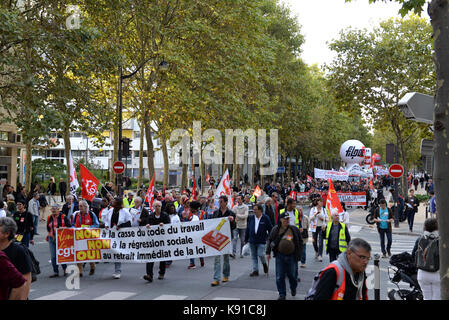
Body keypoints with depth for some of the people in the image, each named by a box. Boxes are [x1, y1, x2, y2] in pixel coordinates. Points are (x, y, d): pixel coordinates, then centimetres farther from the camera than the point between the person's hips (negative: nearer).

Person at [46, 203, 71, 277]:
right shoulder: (49, 218, 10)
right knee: (53, 256, 2)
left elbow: (69, 226, -6)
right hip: (52, 238, 4)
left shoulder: (63, 217, -5)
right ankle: (56, 272, 10)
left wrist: (62, 228, -19)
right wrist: (49, 233, 14)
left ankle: (65, 269, 21)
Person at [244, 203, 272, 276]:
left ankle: (264, 264, 19)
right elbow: (247, 229, 10)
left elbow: (270, 229, 0)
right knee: (254, 256, 7)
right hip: (252, 241, 4)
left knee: (260, 254, -12)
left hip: (261, 241, -4)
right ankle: (255, 270, 15)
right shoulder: (251, 217, 4)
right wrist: (246, 239, 11)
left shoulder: (265, 218, -6)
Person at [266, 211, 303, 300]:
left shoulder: (295, 229, 1)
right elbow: (270, 240, 10)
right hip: (280, 256, 0)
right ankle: (282, 294, 13)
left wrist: (299, 254, 3)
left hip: (292, 256, 0)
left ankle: (293, 288, 38)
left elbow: (300, 242, 8)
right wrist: (268, 252, 4)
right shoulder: (275, 229, 2)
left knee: (292, 275, 10)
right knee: (280, 276, 1)